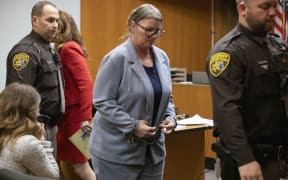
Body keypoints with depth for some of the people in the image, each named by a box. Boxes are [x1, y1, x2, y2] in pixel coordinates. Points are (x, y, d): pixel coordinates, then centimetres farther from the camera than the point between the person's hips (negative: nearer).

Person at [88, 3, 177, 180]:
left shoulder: (162, 57, 7)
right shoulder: (117, 58, -13)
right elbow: (102, 101, -15)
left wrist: (170, 117, -2)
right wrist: (132, 126, -20)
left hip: (153, 149, 7)